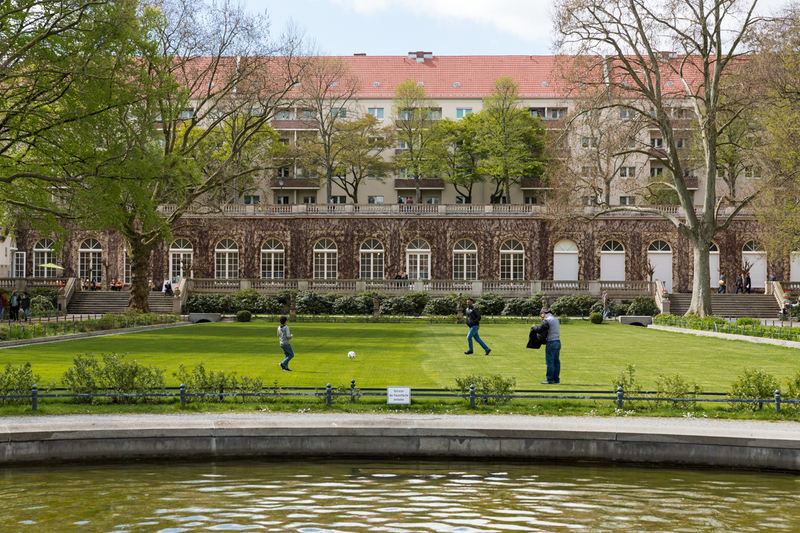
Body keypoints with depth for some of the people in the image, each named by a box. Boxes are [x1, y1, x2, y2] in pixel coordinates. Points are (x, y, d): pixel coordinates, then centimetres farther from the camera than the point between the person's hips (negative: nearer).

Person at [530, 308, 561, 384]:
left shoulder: (547, 320, -11)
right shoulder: (555, 319, 16)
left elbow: (539, 329, -10)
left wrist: (534, 327, 9)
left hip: (551, 342, -8)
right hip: (558, 341, 8)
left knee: (550, 362, -5)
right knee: (556, 361, 9)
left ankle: (550, 380, -4)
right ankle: (556, 379, 11)